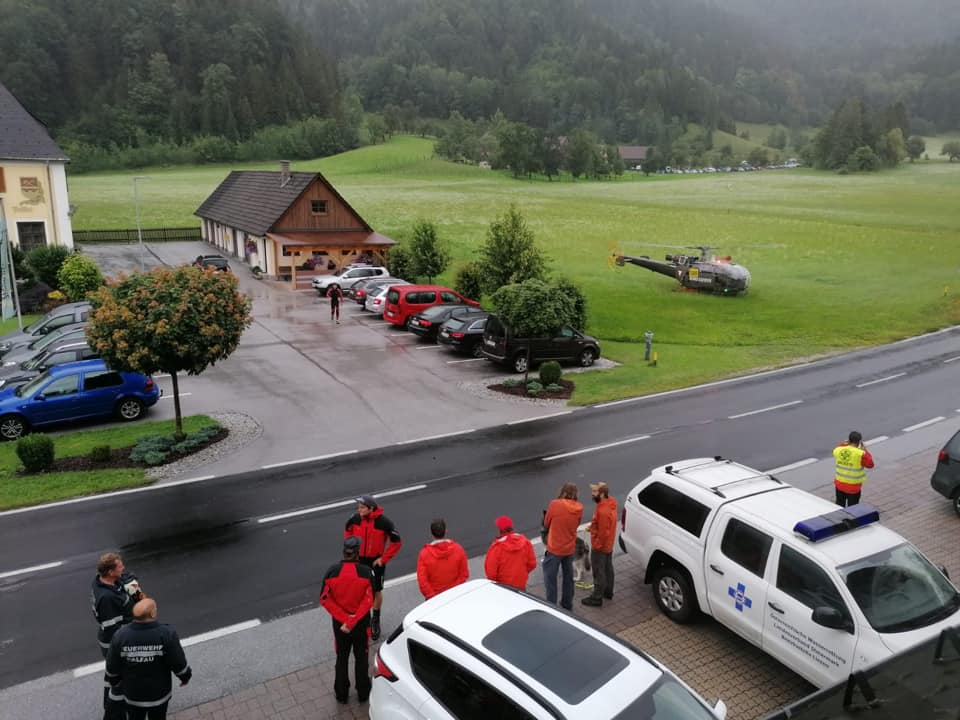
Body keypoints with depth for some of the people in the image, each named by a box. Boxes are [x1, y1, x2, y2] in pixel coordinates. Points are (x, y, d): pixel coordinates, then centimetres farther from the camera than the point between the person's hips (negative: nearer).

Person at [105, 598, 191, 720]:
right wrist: (186, 677, 3)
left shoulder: (120, 636, -19)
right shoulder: (166, 634, -26)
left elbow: (112, 668, -7)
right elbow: (179, 663, -17)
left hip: (133, 693, 2)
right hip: (159, 692, -2)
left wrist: (117, 682, 14)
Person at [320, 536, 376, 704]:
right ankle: (363, 693, 33)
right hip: (361, 622, -1)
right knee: (361, 657, 19)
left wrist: (344, 620, -14)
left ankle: (341, 694, 34)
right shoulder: (366, 572, -19)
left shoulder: (332, 572, -14)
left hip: (339, 622, 1)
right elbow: (368, 601, -21)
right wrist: (352, 622, -18)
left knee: (342, 658, 20)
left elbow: (325, 599, -13)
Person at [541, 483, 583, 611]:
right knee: (568, 576, 20)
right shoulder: (579, 508, -8)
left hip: (554, 548, -5)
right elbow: (576, 525, 6)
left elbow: (546, 524, -6)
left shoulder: (555, 504, -19)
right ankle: (567, 604, 33)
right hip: (570, 548, 5)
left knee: (550, 577, 8)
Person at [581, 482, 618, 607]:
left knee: (599, 573, 5)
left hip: (600, 547, -10)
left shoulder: (603, 511, -33)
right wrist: (593, 527, 13)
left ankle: (597, 598, 18)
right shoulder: (610, 503, -3)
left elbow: (603, 533, -28)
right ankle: (608, 592, 39)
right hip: (609, 545, 10)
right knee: (608, 569, 23)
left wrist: (596, 546, -18)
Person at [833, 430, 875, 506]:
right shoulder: (860, 454, -21)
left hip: (839, 484, 4)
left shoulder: (838, 450, -8)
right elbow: (870, 464, -5)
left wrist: (844, 444, 10)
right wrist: (864, 450, -3)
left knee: (839, 506, 20)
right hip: (853, 487, -4)